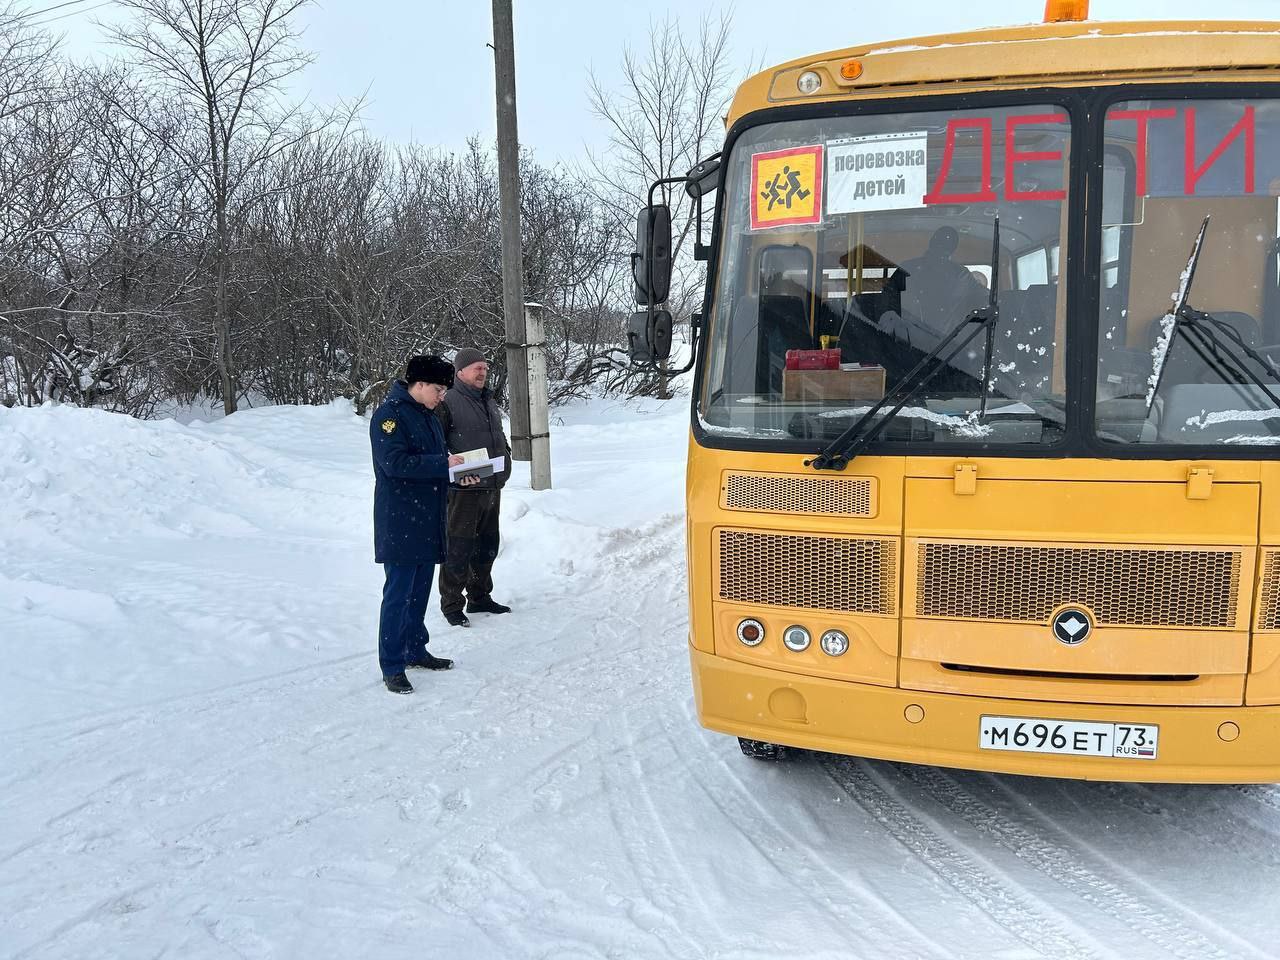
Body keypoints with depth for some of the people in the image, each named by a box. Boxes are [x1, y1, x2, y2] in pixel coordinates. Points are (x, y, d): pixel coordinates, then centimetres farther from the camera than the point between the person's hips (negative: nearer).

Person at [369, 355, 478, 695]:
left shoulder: (427, 416, 15)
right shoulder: (389, 414, -12)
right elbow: (394, 462, -23)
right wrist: (442, 464, -22)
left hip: (427, 520, 9)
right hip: (399, 523, -9)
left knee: (420, 590, 16)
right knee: (398, 594, -4)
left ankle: (415, 650, 29)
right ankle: (391, 666, 3)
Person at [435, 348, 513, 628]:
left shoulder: (489, 402, 15)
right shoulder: (448, 403, -11)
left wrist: (504, 463, 15)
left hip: (492, 488, 8)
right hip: (463, 490, -8)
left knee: (487, 547, 16)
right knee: (459, 549, -4)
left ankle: (480, 597, 30)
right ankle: (451, 605, 7)